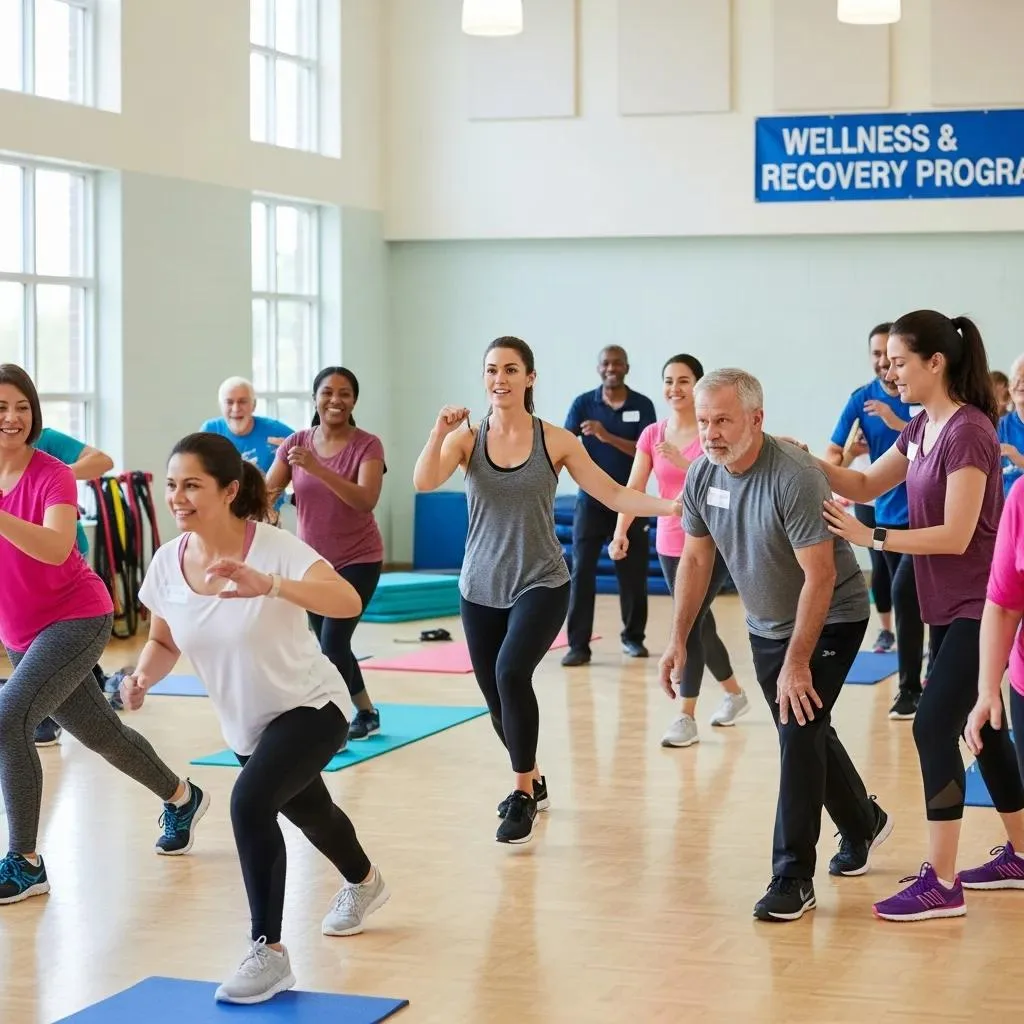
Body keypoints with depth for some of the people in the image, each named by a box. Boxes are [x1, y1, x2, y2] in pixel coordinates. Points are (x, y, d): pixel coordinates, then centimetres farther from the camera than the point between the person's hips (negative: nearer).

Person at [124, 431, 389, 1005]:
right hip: (246, 725, 7)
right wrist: (143, 677, -19)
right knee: (308, 812, 30)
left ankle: (269, 953, -16)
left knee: (250, 803, -31)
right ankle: (364, 883, 63)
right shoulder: (167, 562, -13)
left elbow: (347, 602, -42)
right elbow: (164, 643, 4)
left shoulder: (275, 548, -28)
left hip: (310, 708, -7)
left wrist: (268, 585, -55)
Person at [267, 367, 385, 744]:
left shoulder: (367, 445, -15)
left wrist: (317, 469, -41)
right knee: (331, 644, 16)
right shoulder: (295, 443, -4)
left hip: (358, 560, -5)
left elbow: (366, 500, -30)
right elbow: (266, 493, -8)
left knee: (333, 642, -16)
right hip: (313, 561, 5)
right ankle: (366, 714, 37)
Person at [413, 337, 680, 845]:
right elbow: (423, 482, -15)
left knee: (511, 671, -25)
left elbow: (612, 493, -3)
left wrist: (672, 505, -14)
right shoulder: (467, 438, -1)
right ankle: (532, 782, 37)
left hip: (541, 584, -3)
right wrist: (439, 433, -29)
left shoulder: (555, 441, -4)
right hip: (480, 588, 3)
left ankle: (523, 794, -9)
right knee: (496, 698, 9)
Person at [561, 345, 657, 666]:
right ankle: (578, 645, -4)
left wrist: (607, 437, -23)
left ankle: (633, 637, 25)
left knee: (633, 572, 8)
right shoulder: (583, 403, -1)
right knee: (582, 571, -6)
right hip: (591, 500, 0)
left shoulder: (642, 405, -1)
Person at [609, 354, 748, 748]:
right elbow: (633, 488, -4)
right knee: (701, 625, 17)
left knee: (689, 623, -14)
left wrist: (684, 462, -31)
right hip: (670, 545, 5)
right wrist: (621, 533, -16)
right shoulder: (652, 434, 3)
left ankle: (686, 718, -9)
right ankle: (735, 694, 38)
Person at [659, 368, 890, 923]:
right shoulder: (702, 474, -8)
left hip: (830, 620, -7)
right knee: (807, 733, 17)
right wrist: (678, 640, -2)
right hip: (766, 624, 7)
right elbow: (696, 560, 3)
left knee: (799, 733, -14)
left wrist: (797, 663, -28)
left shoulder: (795, 476, -29)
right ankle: (863, 823, 42)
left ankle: (793, 878, -7)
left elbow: (820, 576, -29)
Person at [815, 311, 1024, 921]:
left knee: (934, 727, -12)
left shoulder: (968, 432, -20)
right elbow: (867, 485, 14)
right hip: (949, 607, 10)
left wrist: (871, 537, -23)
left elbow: (955, 535, -23)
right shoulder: (922, 430, 7)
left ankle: (941, 885, -7)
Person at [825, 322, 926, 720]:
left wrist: (898, 423, -26)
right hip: (886, 513, 3)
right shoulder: (862, 399, -1)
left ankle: (909, 688, -1)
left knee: (904, 591, -10)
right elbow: (833, 451, -5)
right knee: (913, 596, 14)